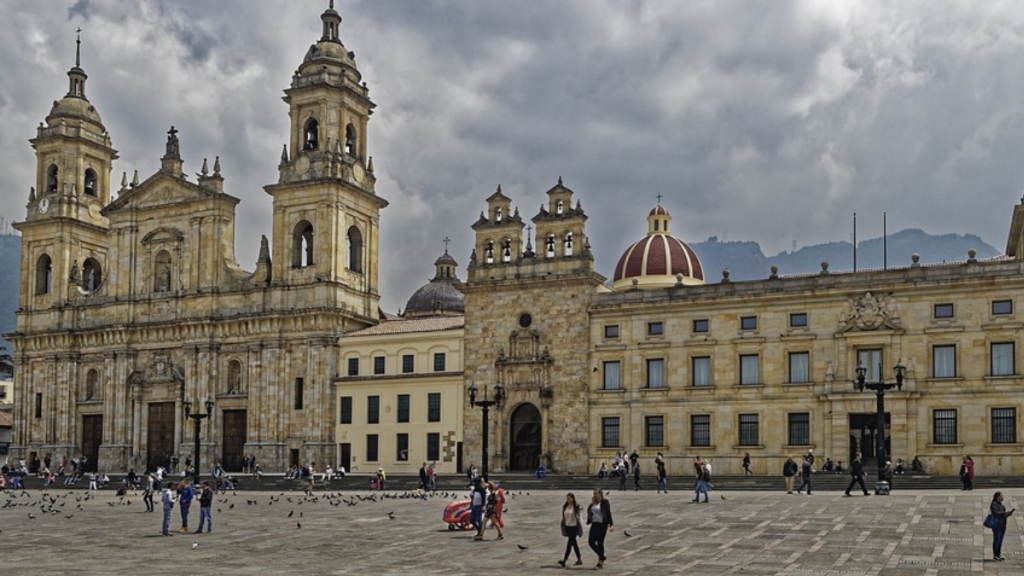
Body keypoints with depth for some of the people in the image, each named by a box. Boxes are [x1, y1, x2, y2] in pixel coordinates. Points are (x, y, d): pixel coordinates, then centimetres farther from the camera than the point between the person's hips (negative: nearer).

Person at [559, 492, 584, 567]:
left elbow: (578, 516, -9)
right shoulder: (565, 506, 7)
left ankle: (564, 560, -14)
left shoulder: (576, 507, -9)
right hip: (567, 527, 6)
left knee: (569, 543, -10)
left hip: (574, 527, -6)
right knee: (573, 543, 13)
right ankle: (579, 559, 23)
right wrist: (563, 526, 13)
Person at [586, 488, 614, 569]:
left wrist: (611, 524, -18)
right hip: (594, 524, 7)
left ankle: (601, 560, 15)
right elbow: (588, 511, 10)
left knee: (600, 542, -1)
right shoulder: (593, 502, 11)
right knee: (591, 541, 1)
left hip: (602, 524, -7)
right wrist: (591, 504, -4)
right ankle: (601, 557, 20)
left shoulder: (604, 502, -8)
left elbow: (608, 513, -12)